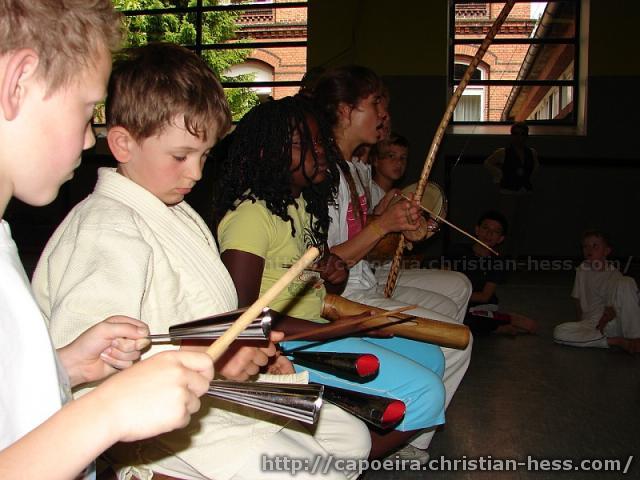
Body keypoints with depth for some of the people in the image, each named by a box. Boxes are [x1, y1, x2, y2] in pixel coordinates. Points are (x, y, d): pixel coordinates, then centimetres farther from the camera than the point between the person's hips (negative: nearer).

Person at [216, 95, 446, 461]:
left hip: (316, 327, 10)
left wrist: (332, 276, -3)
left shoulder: (303, 203, 10)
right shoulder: (252, 214, -19)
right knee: (425, 392, -14)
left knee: (430, 358, 16)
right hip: (285, 345, -10)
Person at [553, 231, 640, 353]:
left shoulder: (614, 274, -1)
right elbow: (578, 300, 12)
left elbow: (613, 306, -8)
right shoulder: (582, 270, 9)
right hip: (591, 324, 4)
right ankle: (614, 341, -19)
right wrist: (581, 326, 6)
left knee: (626, 282, -26)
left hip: (613, 322, -4)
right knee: (558, 332, -25)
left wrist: (603, 322, -23)